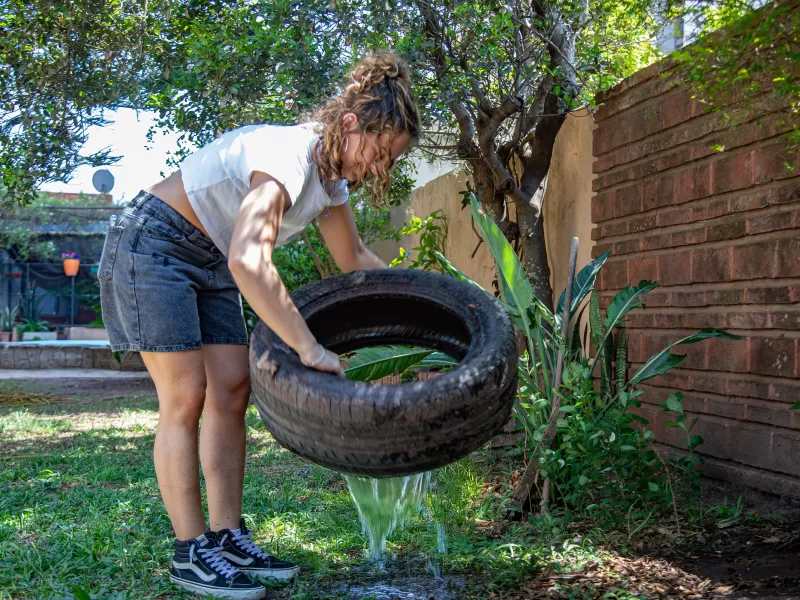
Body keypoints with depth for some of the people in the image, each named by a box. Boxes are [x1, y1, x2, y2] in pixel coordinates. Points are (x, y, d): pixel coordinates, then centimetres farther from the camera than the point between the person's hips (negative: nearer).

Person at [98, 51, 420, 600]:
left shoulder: (332, 174, -1)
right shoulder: (289, 157, -30)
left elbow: (354, 259, 14)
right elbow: (249, 263, -45)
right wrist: (309, 349, -39)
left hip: (209, 261, 9)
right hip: (152, 244, -9)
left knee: (231, 392, 2)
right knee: (185, 399, -9)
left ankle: (228, 538, 8)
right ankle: (191, 553, -1)